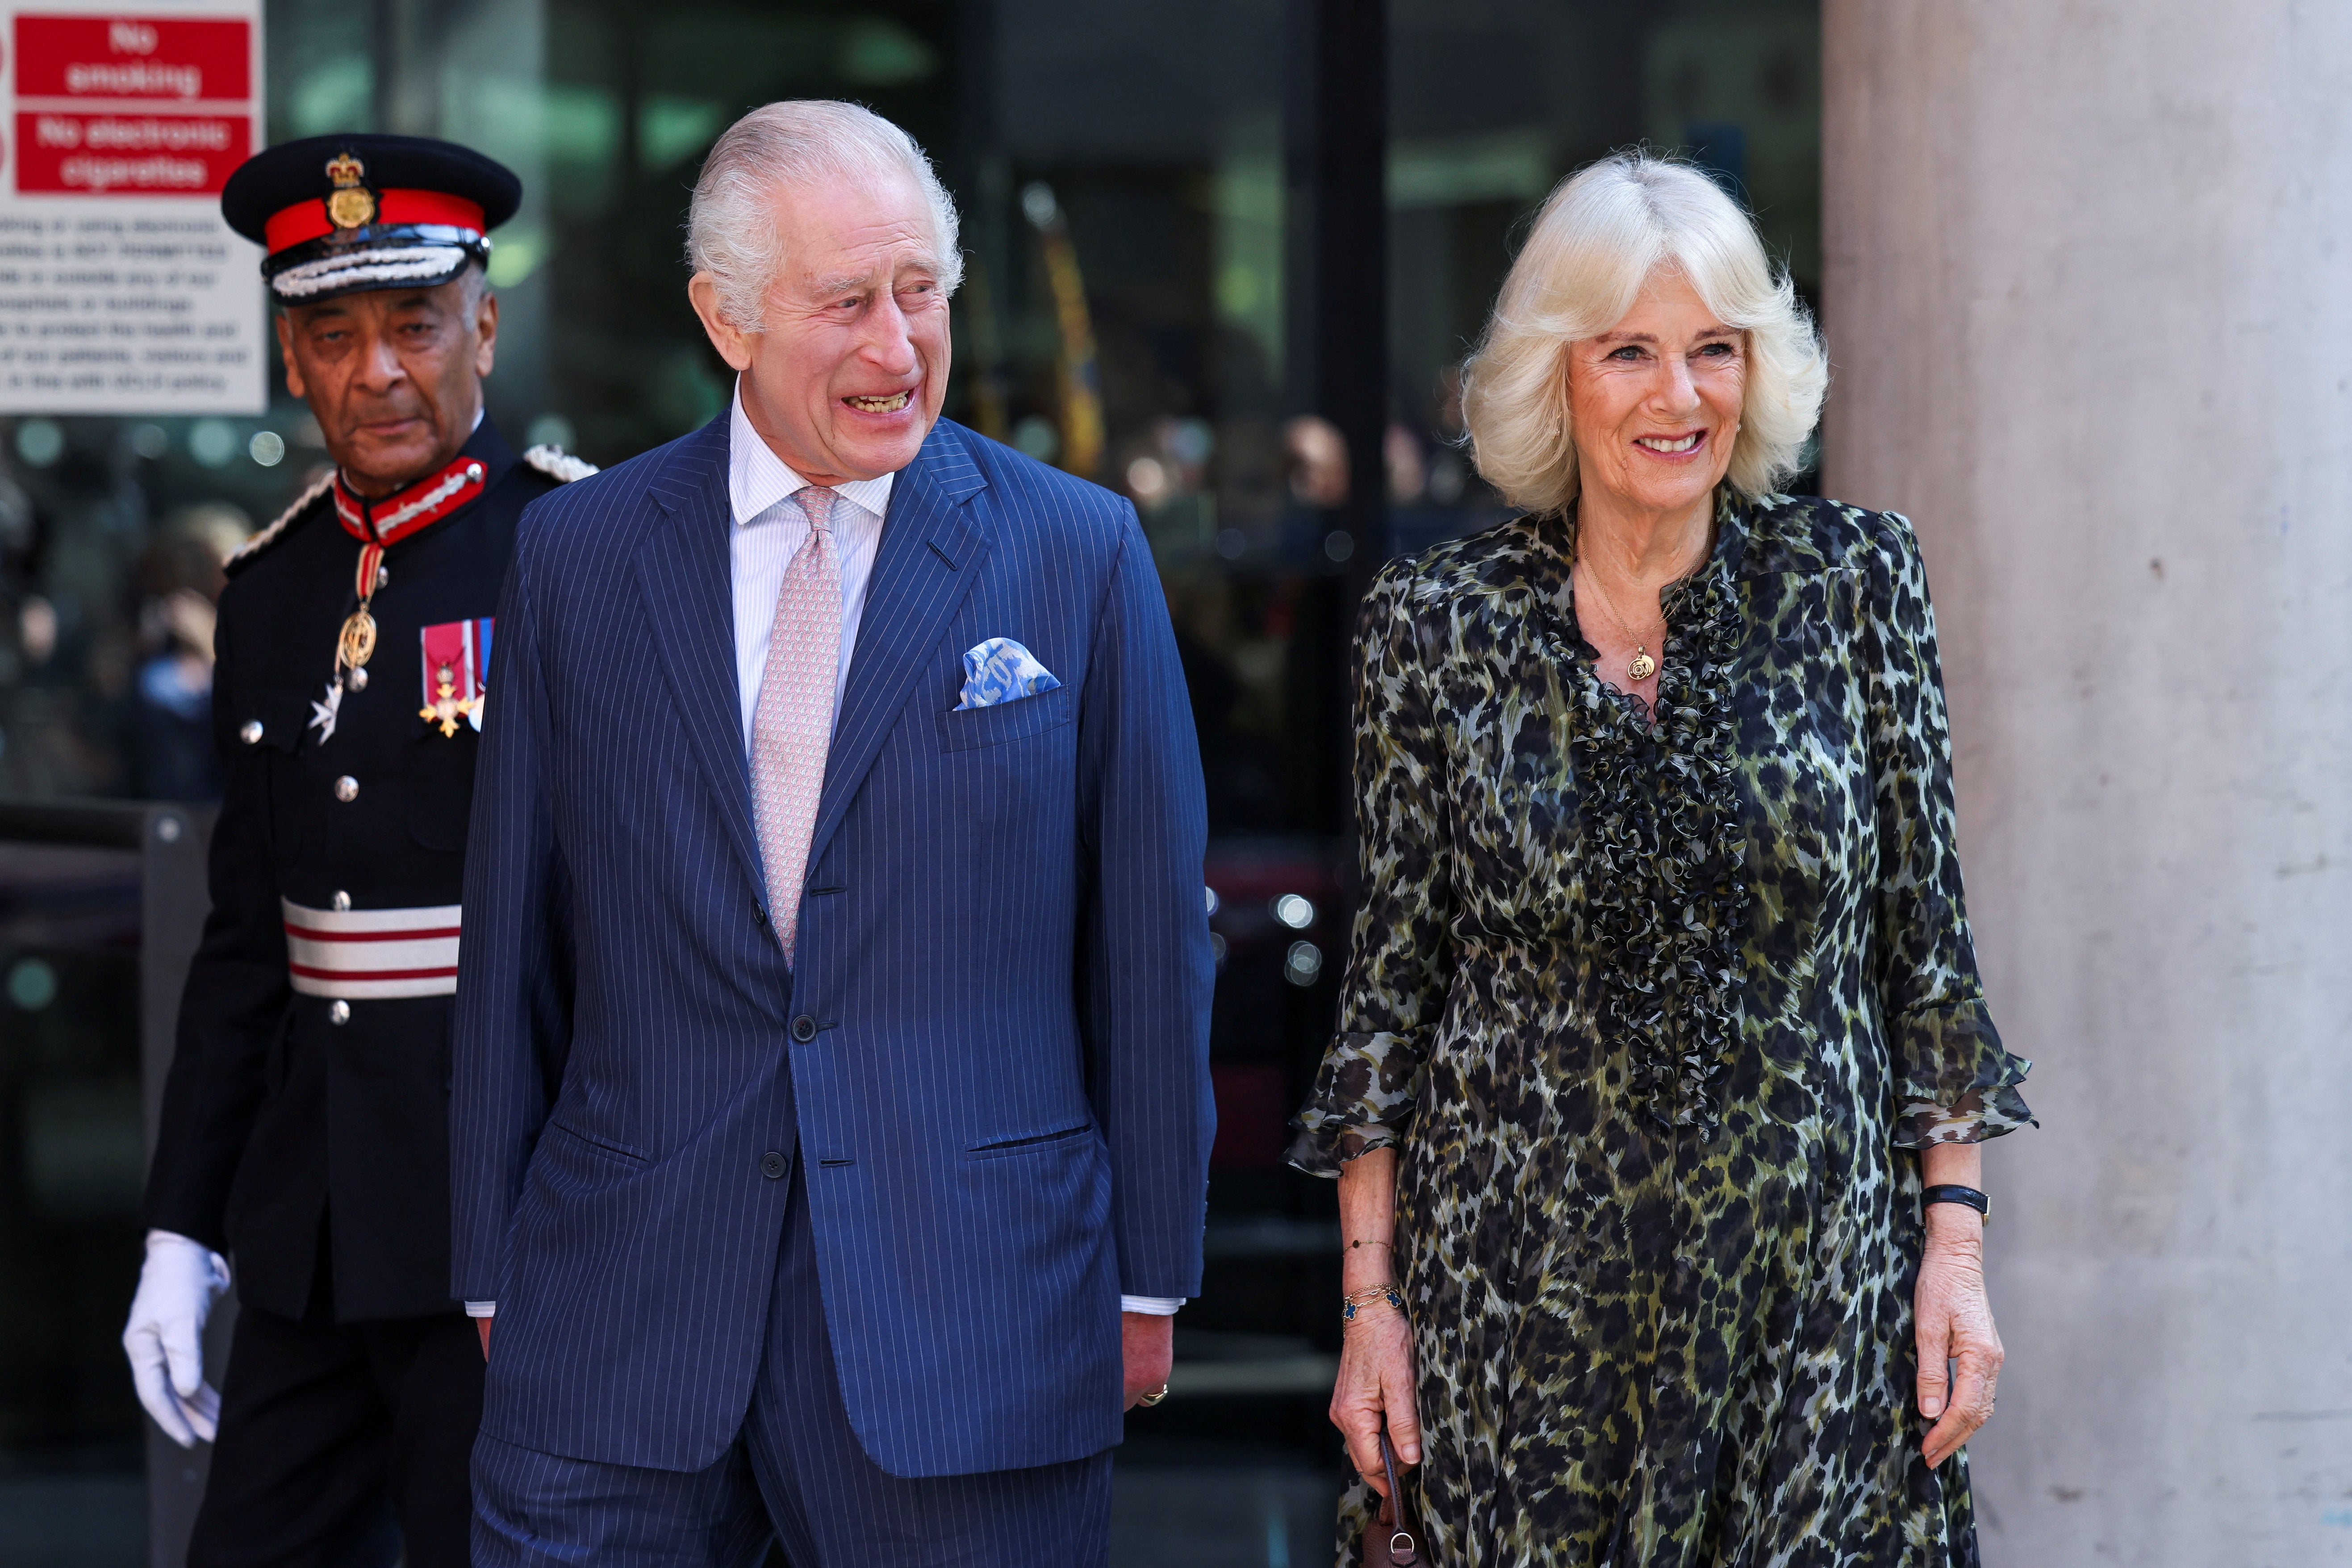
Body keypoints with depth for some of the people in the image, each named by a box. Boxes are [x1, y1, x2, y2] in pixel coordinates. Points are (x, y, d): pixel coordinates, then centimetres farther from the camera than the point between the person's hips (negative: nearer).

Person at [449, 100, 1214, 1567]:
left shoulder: (1080, 552, 2)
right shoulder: (579, 553, 6)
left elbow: (1153, 934, 4)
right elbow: (513, 935, 8)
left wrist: (1149, 1279, 3)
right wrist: (498, 1273, 7)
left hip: (971, 1317, -1)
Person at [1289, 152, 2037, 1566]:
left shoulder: (1855, 581, 0)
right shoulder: (1437, 624, -1)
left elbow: (1928, 934, 3)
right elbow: (1393, 970, 4)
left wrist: (1957, 1247, -1)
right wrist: (1369, 1295, 1)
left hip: (1814, 1275, 0)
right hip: (1523, 1279, 0)